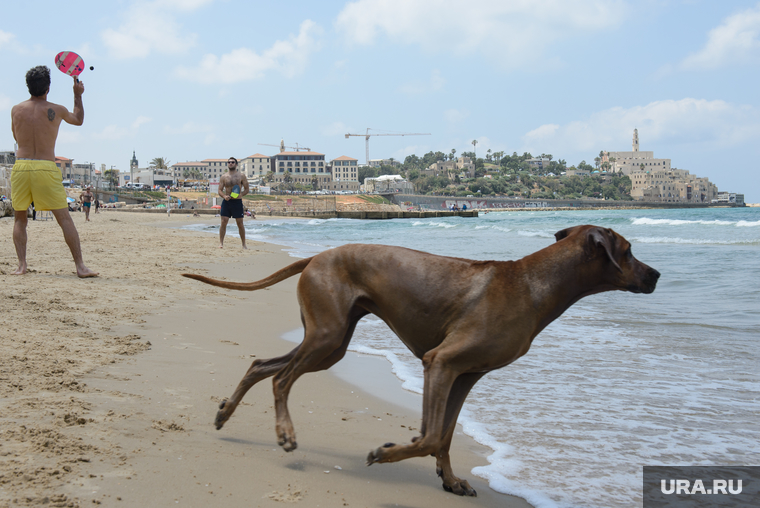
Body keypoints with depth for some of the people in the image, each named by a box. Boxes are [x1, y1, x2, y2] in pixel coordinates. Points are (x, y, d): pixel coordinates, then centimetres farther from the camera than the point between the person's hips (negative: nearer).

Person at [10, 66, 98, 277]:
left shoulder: (16, 110, 7)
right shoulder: (56, 110, 1)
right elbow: (78, 120, 22)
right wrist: (78, 95, 35)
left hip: (20, 166, 2)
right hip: (46, 168, -2)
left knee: (19, 219, 15)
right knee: (64, 218, 1)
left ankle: (21, 265, 6)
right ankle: (80, 266, -2)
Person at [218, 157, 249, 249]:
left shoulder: (241, 176, 3)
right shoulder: (223, 177, 7)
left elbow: (246, 189, 3)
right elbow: (220, 190, 7)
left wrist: (240, 194, -16)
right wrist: (224, 196, -14)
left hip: (237, 202, -1)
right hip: (226, 201, 1)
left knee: (240, 223, 2)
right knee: (224, 222, -7)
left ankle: (244, 244, 11)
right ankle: (221, 243, -1)